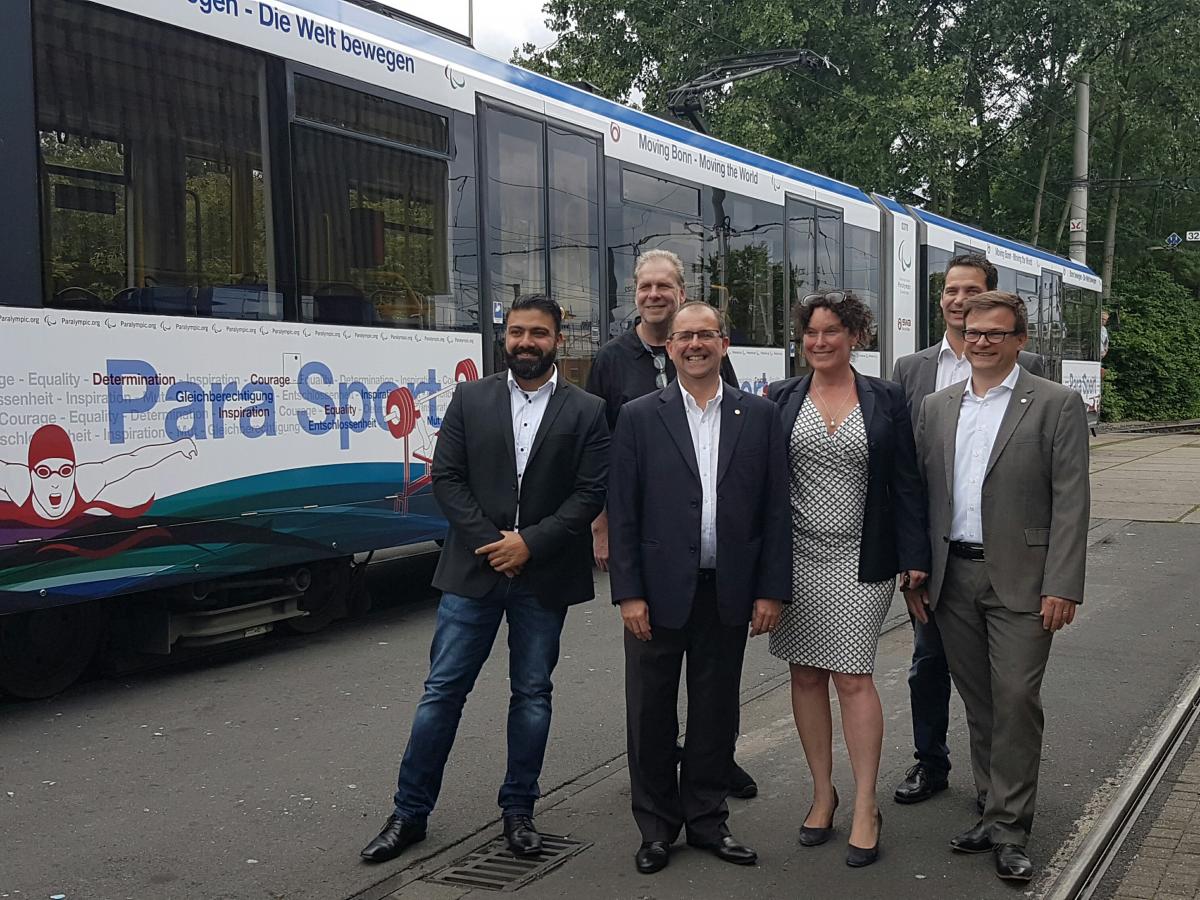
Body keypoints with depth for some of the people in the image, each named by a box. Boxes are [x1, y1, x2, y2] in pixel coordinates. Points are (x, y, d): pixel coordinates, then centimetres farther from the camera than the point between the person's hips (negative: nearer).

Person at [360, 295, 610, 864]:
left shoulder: (586, 411, 1)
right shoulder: (471, 399, 4)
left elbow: (590, 493, -4)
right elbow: (446, 478, 0)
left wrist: (530, 542, -14)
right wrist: (490, 542, -12)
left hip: (544, 576, 0)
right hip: (474, 569, 0)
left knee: (532, 694, 10)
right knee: (442, 690, 4)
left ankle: (518, 811, 25)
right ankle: (410, 812, 16)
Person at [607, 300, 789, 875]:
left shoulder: (759, 415, 4)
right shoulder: (639, 417, -1)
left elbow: (775, 508, 3)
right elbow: (622, 512, -3)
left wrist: (771, 590, -2)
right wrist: (628, 592, -8)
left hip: (728, 592, 1)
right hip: (660, 591, -1)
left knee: (715, 711, 12)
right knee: (651, 713, 8)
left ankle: (707, 820, 29)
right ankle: (657, 826, 25)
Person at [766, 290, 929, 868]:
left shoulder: (885, 399, 2)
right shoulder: (782, 399, 5)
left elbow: (906, 482, 2)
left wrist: (913, 556, -3)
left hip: (858, 561, -2)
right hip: (796, 557, 2)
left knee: (853, 678, -3)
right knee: (806, 674, 9)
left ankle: (865, 807, 9)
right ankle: (822, 792, 24)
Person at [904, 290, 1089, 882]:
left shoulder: (1056, 405, -3)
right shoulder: (936, 408, 10)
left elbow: (1070, 501, -8)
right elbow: (918, 494, 11)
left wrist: (1061, 586, -13)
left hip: (1020, 581, -4)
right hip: (953, 578, 4)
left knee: (1016, 700, -4)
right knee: (978, 703, 12)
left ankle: (1010, 831, 8)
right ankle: (996, 809, 26)